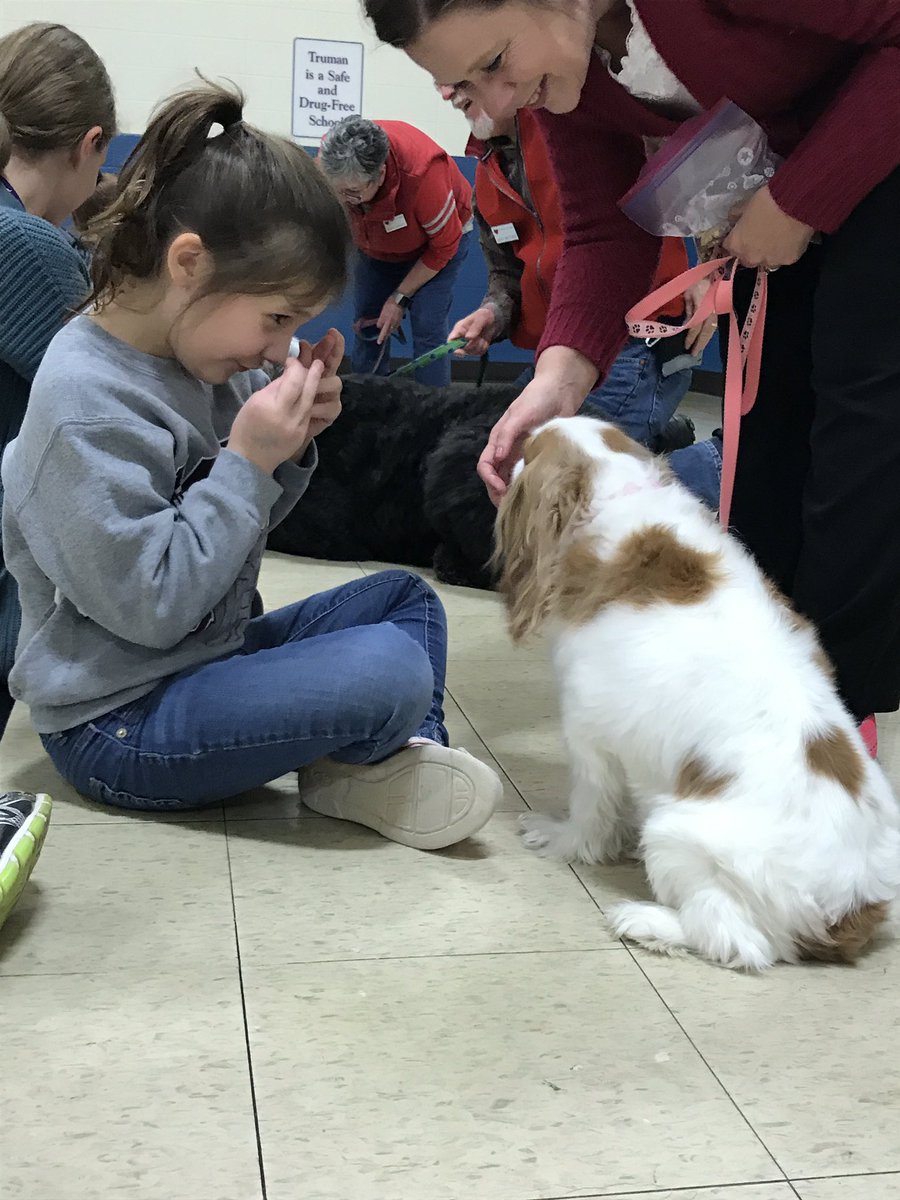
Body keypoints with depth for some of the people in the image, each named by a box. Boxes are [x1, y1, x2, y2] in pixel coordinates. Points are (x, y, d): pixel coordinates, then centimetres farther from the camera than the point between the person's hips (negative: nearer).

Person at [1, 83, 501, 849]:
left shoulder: (196, 355, 3)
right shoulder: (87, 401, -24)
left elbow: (238, 523, 14)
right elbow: (149, 605, -25)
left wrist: (288, 450, -6)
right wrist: (248, 461, -24)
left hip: (210, 658, 10)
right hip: (118, 722, -10)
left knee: (405, 598, 12)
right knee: (393, 673, -24)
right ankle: (348, 769, 7)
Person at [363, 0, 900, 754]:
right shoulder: (556, 61, -11)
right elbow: (606, 233, -10)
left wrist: (798, 203, -27)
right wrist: (561, 376, -26)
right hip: (774, 168, 7)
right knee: (767, 407, 3)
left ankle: (839, 703, -5)